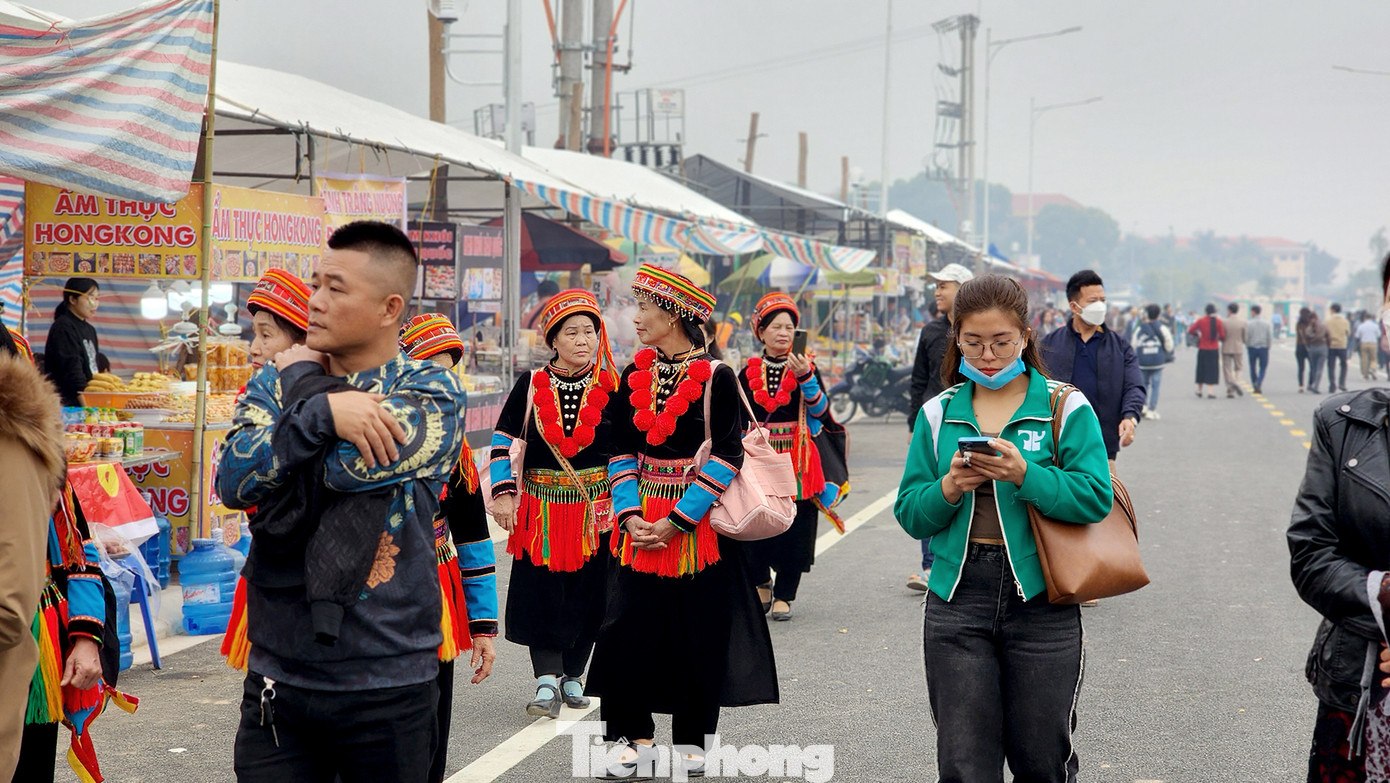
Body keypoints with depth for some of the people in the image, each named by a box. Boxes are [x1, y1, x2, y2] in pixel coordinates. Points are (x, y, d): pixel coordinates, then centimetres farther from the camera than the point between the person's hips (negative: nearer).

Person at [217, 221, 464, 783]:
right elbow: (233, 481, -10)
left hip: (387, 688, -2)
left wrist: (304, 377, -6)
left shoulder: (432, 394, -3)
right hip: (277, 679, 3)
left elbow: (353, 464, -21)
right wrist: (322, 410, -22)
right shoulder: (275, 383, 7)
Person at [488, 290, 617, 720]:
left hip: (595, 506, 1)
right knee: (541, 593, -7)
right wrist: (503, 494, -5)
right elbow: (503, 441, 3)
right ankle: (547, 682, -8)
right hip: (541, 507, -1)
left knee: (587, 595, 6)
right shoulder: (531, 386, -1)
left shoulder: (612, 387, 1)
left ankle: (572, 676, 22)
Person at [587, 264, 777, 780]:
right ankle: (637, 741, 10)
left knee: (699, 634, 3)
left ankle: (690, 741, 18)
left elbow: (725, 458, -11)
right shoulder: (634, 376, 7)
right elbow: (622, 452, 8)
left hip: (698, 522, -4)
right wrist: (630, 515, -6)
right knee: (628, 630, 0)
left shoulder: (716, 377, -8)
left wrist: (678, 519, -16)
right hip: (641, 525, 4)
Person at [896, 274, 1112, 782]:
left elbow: (1095, 498, -10)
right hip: (958, 601, 2)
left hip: (1041, 603, -2)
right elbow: (910, 515, 7)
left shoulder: (1067, 407, 0)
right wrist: (948, 489, -13)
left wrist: (1024, 474, -22)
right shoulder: (939, 414, 9)